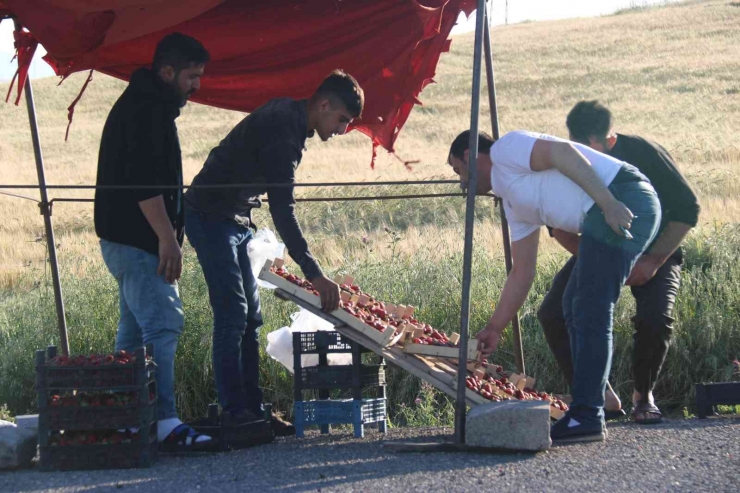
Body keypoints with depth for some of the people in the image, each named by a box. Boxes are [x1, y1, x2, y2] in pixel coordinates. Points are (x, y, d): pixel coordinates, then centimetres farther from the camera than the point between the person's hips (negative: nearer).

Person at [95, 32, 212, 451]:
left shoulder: (150, 107, 19)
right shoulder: (145, 111, -15)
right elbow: (144, 182, -25)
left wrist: (167, 238, 26)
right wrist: (167, 238, -27)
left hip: (130, 241, 11)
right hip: (137, 240, -11)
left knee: (136, 329, 13)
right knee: (163, 323, -16)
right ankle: (164, 421, -22)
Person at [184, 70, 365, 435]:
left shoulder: (288, 116, 7)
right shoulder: (283, 131, -24)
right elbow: (283, 211, -29)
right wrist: (314, 274, -30)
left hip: (236, 221, 10)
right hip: (211, 217, -10)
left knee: (249, 316, 7)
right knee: (232, 313, -13)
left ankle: (252, 410, 7)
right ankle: (234, 413, -12)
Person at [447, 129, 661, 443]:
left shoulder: (505, 149, 2)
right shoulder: (513, 204, 28)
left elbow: (562, 151, -14)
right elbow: (522, 273, 30)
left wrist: (609, 204, -22)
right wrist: (494, 329, 32)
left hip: (621, 204, -10)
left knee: (590, 311, -10)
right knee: (576, 307, 16)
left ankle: (586, 417, -11)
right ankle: (590, 409, 18)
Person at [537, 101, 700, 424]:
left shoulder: (644, 154, -25)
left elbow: (687, 209, -16)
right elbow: (559, 227, -4)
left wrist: (655, 261, -24)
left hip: (653, 252, -3)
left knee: (656, 318, -30)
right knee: (553, 313, -20)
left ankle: (643, 396, -2)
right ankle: (602, 397, -10)